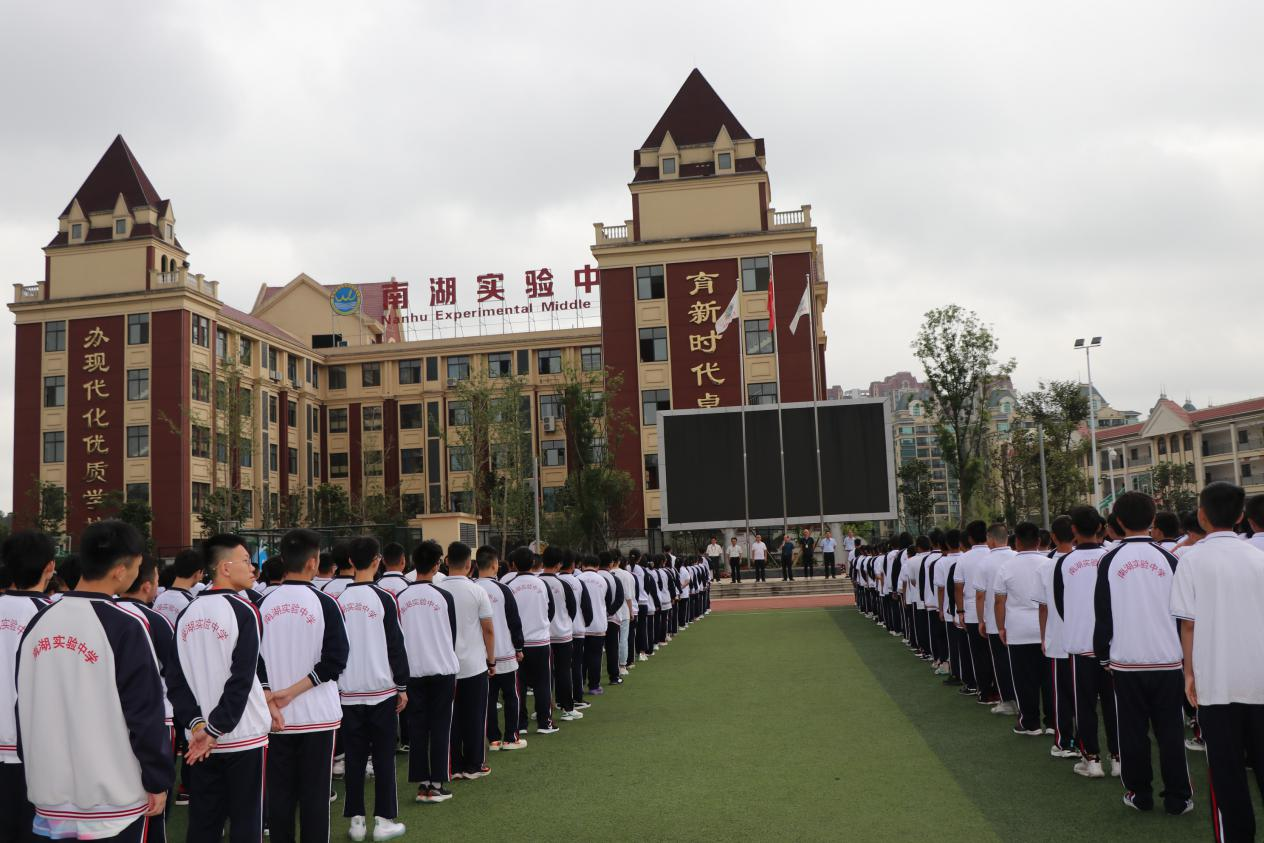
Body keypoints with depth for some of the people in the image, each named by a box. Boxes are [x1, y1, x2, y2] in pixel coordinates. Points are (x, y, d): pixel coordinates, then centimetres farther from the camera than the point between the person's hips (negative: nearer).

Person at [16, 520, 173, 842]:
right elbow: (146, 713, -14)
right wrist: (159, 781, -4)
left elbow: (24, 705, 11)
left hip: (51, 799, 6)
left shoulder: (39, 623, 3)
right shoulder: (124, 627, -16)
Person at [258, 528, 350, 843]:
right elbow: (335, 660, -14)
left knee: (278, 792, 11)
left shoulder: (263, 605, 0)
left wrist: (272, 695, 11)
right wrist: (294, 691, -12)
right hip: (317, 716, -3)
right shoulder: (324, 603, -8)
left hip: (276, 717, 3)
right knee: (315, 793, 5)